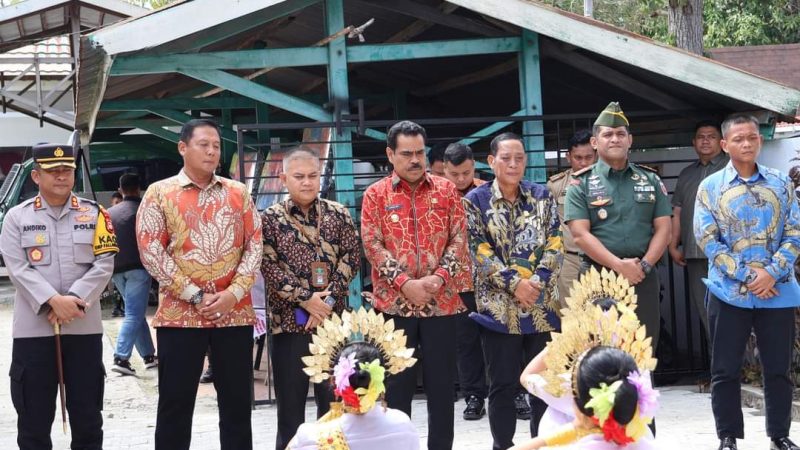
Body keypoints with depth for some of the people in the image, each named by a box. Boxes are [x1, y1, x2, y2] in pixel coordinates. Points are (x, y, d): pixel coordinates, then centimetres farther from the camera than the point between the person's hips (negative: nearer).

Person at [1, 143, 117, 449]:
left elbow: (104, 265, -1)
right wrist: (53, 301, -18)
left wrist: (73, 299, -14)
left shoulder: (94, 214, 6)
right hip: (33, 329, -1)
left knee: (87, 415, 8)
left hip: (84, 327, 1)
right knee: (33, 416, 5)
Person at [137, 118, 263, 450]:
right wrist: (195, 296, -12)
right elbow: (151, 252, -6)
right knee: (175, 404, 3)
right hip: (179, 315, -2)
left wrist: (234, 292, -10)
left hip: (235, 313, 2)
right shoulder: (159, 193, 2)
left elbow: (254, 245, 6)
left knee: (237, 402, 7)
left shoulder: (238, 193, 10)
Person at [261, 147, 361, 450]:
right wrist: (305, 299, -14)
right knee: (290, 400, 4)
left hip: (332, 318, 2)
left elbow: (351, 257, 1)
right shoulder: (271, 218, 0)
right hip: (289, 319, -2)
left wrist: (328, 299, -11)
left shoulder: (338, 214, 5)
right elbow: (268, 266, -7)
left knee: (333, 398, 8)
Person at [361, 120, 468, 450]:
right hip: (394, 303, -1)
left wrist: (440, 277, -13)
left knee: (441, 383, 7)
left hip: (441, 302, 1)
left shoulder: (446, 190, 7)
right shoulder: (376, 195, 3)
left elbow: (458, 239, 3)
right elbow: (373, 245, -5)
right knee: (397, 385, 5)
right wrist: (406, 283, -15)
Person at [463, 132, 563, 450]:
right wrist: (515, 283, -15)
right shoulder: (476, 200, 0)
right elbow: (479, 251, -7)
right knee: (503, 385, 2)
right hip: (499, 305, -2)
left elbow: (554, 244, 2)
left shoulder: (542, 196, 8)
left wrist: (537, 281, -12)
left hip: (542, 304, 2)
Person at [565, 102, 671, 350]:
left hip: (644, 278, 3)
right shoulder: (581, 184, 2)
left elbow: (663, 229, 7)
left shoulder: (650, 180, 12)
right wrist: (619, 265, -16)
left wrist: (645, 265, -9)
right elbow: (580, 235, -8)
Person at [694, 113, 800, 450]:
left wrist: (772, 272, -12)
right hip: (729, 292, -1)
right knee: (725, 370, 3)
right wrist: (747, 277, -12)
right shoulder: (710, 187, 2)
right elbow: (707, 240, -5)